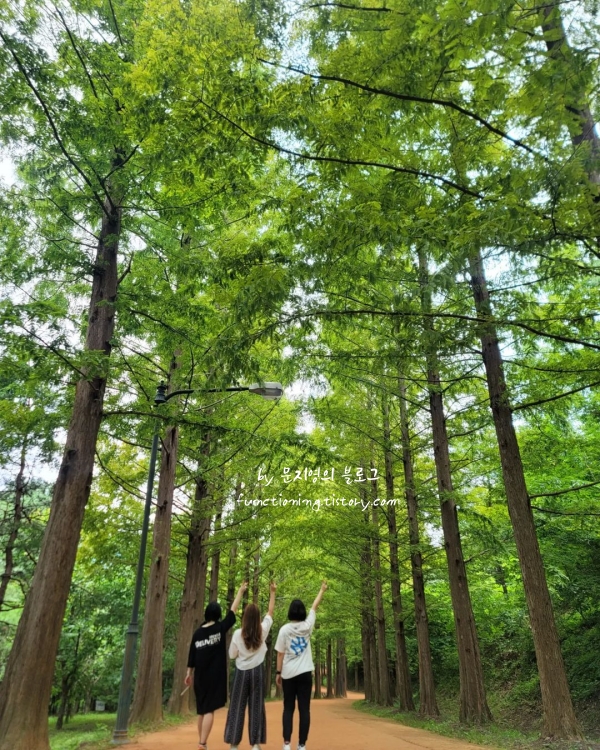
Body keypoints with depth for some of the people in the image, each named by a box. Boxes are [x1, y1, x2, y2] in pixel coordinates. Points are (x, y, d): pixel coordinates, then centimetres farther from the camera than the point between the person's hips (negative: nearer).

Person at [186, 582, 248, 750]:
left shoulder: (197, 633, 4)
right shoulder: (220, 628, -7)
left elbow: (192, 656, 7)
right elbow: (233, 611, -1)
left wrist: (189, 673, 18)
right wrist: (240, 591, 7)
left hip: (200, 676, 5)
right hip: (215, 676, -5)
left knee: (202, 710, 16)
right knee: (209, 710, -5)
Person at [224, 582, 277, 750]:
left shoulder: (238, 634, -11)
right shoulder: (263, 630, -6)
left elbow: (232, 655, -1)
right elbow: (270, 612, 5)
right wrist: (273, 592, 9)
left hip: (242, 672, -1)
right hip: (257, 671, 1)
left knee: (237, 707, 7)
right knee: (256, 707, 7)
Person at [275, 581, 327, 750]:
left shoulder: (284, 629, -6)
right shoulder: (307, 626, -3)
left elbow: (280, 654, -4)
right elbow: (314, 607, 9)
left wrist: (278, 673, 5)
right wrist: (322, 590, 21)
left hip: (288, 674, 0)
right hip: (304, 673, 0)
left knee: (288, 709, 8)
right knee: (304, 709, 4)